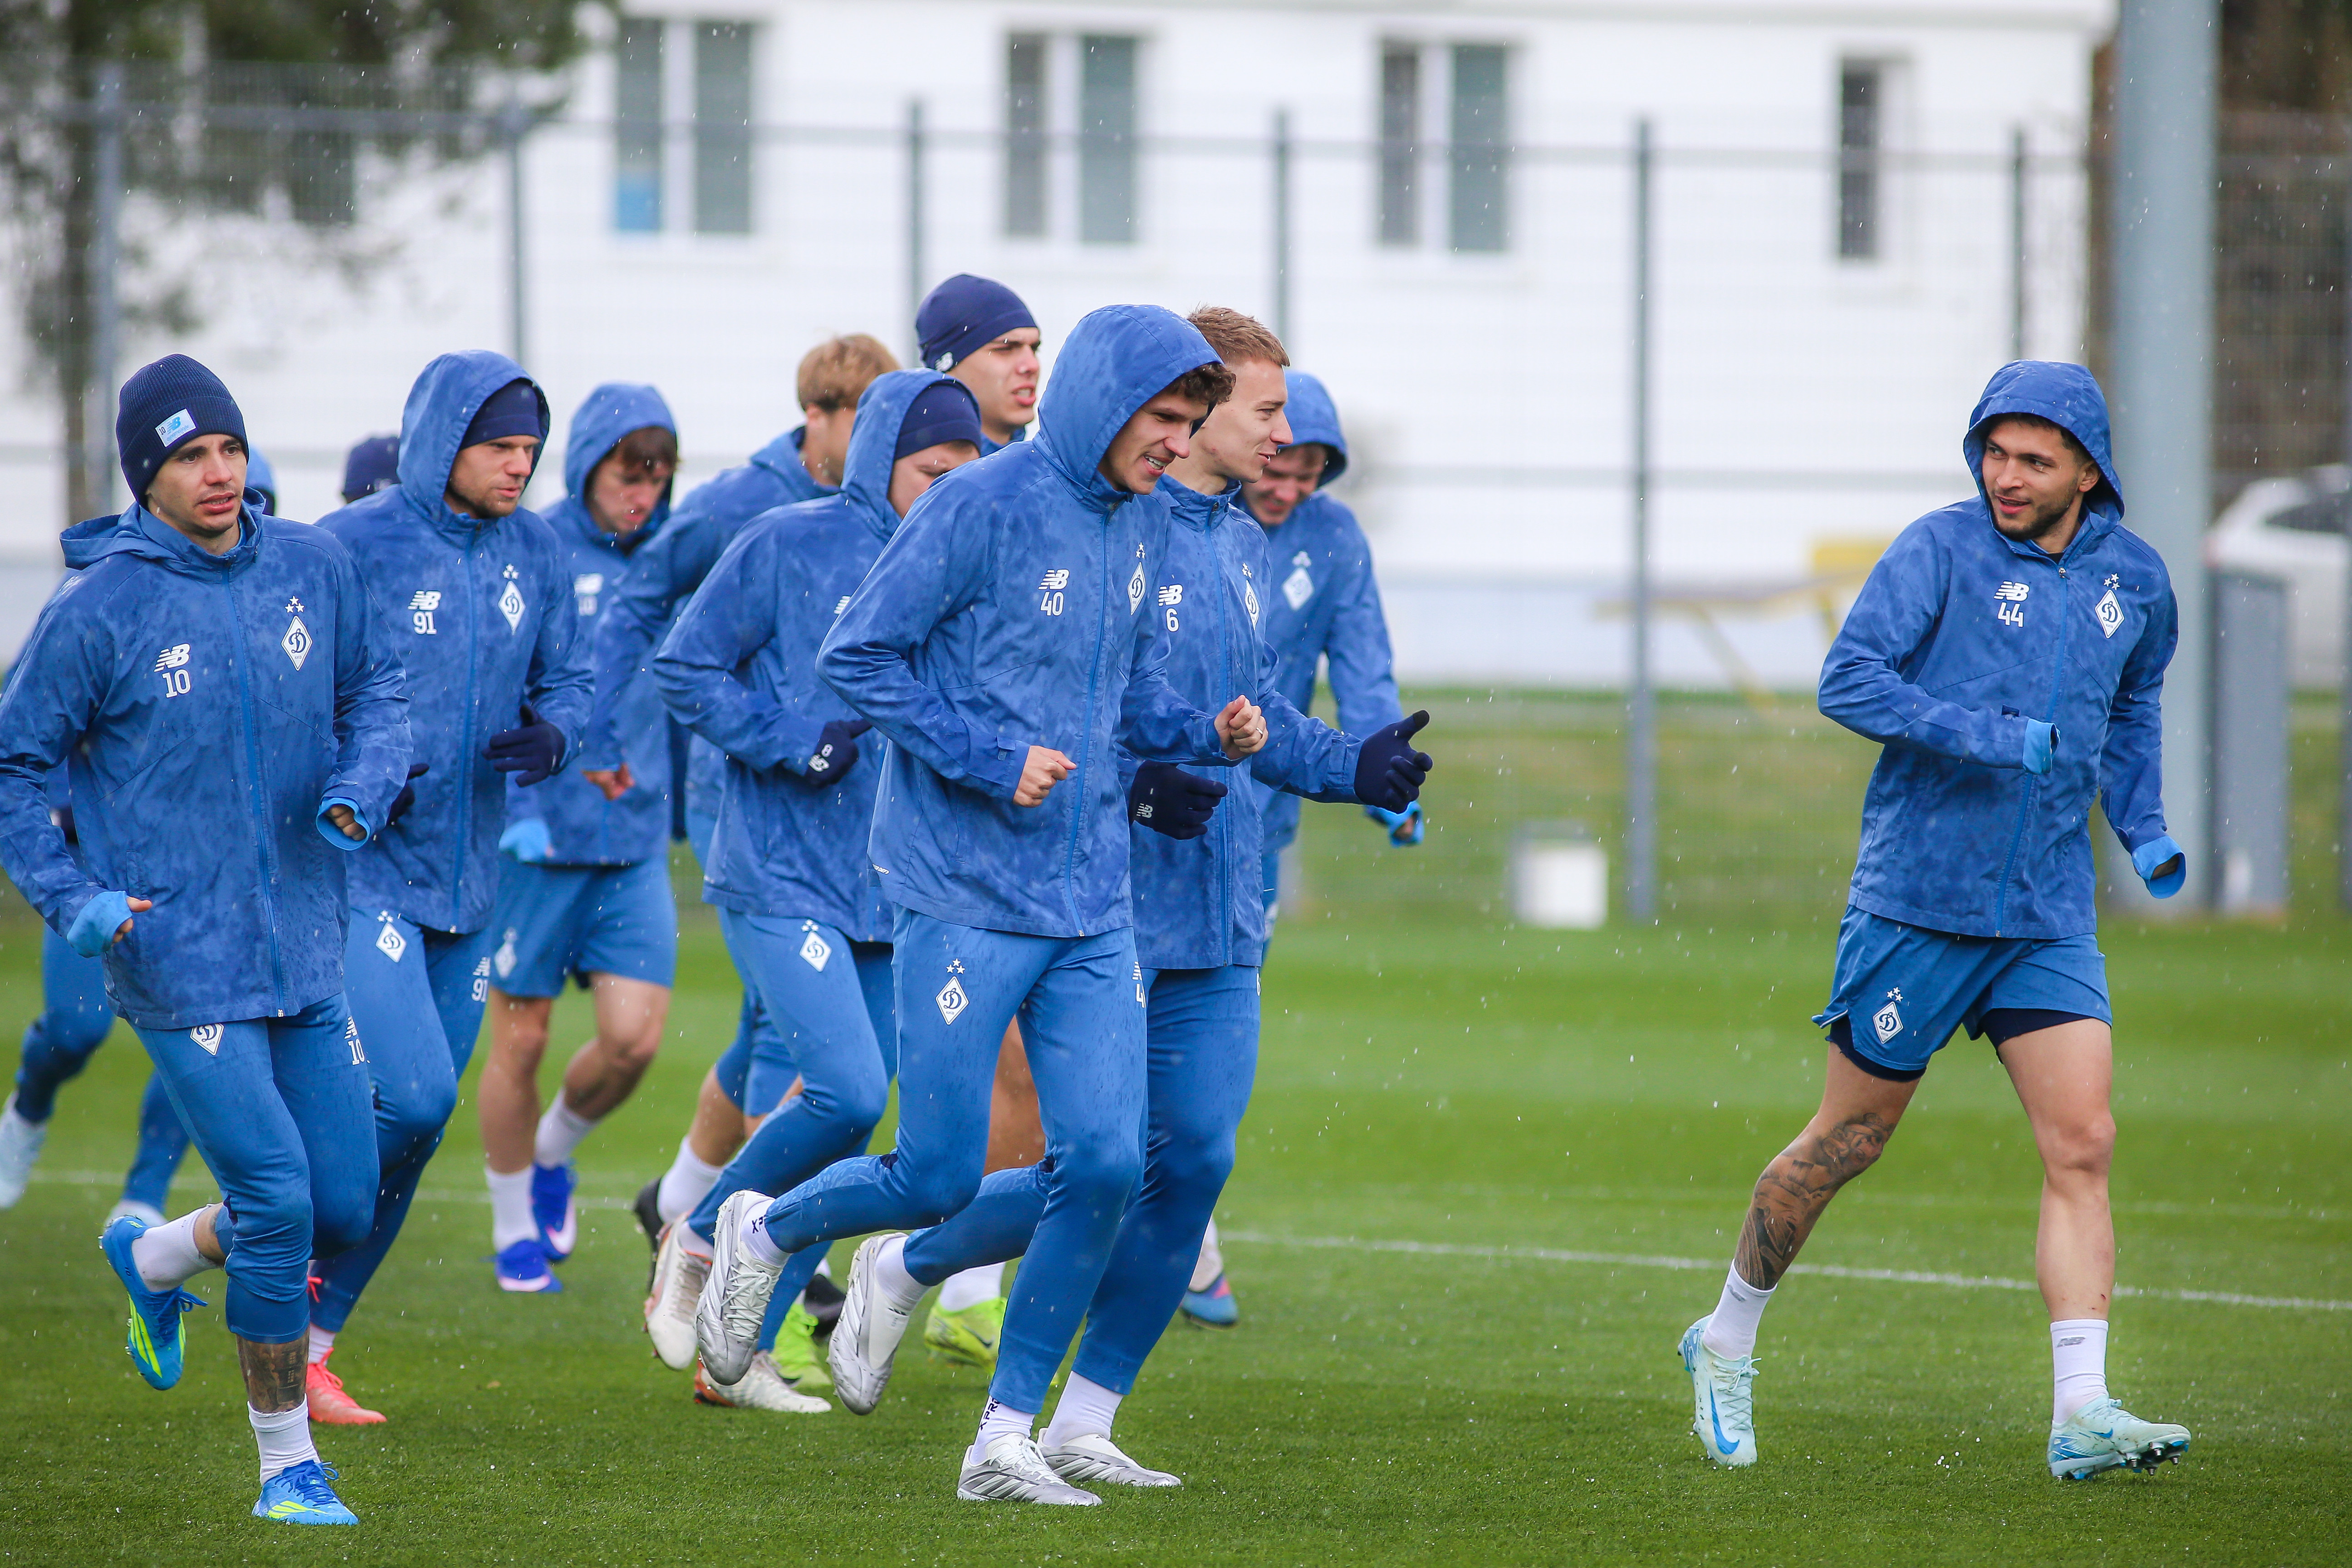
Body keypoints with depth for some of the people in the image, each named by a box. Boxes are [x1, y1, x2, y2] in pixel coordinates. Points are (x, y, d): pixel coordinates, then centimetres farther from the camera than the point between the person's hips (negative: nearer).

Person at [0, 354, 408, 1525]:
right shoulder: (98, 610, -9)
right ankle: (286, 1465, 2)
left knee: (343, 1206, 7)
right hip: (177, 958, -5)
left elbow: (374, 687, 17)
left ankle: (152, 1259, 35)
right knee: (276, 1198, -12)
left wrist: (364, 783, -4)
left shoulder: (313, 569, 3)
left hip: (305, 949, 5)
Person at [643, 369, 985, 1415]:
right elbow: (685, 669, -4)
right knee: (848, 1092, -19)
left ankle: (745, 1351, 15)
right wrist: (796, 742, -14)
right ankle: (701, 1238, 6)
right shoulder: (790, 546, -6)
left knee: (846, 1121, 5)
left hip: (894, 889, 6)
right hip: (781, 877, -6)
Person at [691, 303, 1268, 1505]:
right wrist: (989, 759, -17)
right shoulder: (980, 508, -12)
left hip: (1091, 909, 6)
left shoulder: (1137, 529, 10)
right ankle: (761, 1235, 26)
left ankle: (1007, 1439, 5)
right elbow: (854, 658, -11)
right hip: (964, 898, -6)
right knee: (938, 1178, -5)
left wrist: (1206, 736, 1)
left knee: (1104, 1165, -4)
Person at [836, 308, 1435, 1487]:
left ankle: (1083, 1424, 12)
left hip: (1218, 922, 8)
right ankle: (901, 1271, 21)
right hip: (1105, 907, -8)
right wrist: (1132, 781, -25)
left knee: (1195, 1160, 1)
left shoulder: (1242, 547, 13)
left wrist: (1351, 765, 6)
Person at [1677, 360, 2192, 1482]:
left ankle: (2082, 1412, -14)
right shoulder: (1942, 551, -9)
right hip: (1917, 904, -4)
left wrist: (2143, 830, 11)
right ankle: (1728, 1340, 27)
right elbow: (1846, 681, -17)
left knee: (2082, 1146, -10)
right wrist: (1985, 737, -26)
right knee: (1847, 1142, 6)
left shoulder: (2134, 580, 7)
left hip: (2049, 917, 4)